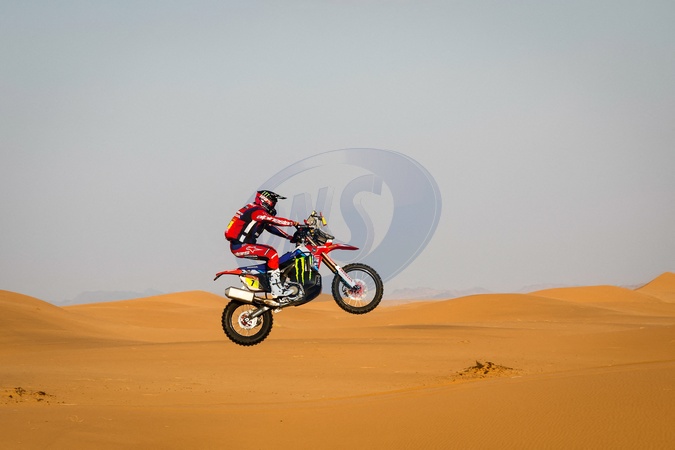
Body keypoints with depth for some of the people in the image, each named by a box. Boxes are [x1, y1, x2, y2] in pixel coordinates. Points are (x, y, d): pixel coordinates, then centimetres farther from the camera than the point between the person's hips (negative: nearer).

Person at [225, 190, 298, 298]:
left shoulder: (259, 211, 19)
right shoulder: (257, 212, -13)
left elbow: (271, 227, 19)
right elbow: (275, 220, -23)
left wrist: (290, 237, 12)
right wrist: (294, 223, -19)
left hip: (241, 245, 11)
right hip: (240, 246, -11)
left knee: (271, 252, 19)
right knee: (272, 254, -20)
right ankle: (276, 289, -24)